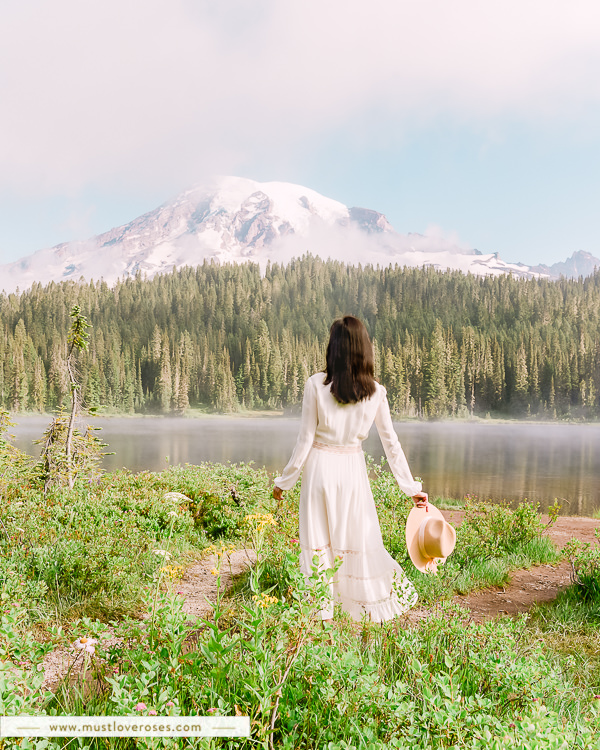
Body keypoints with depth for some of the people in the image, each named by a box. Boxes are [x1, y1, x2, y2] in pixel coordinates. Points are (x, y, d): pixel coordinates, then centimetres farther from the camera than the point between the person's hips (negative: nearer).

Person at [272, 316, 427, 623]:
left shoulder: (316, 385, -12)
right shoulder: (375, 392, -4)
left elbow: (305, 440, -9)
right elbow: (391, 443, 0)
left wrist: (284, 481, 2)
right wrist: (412, 487, 9)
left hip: (320, 467, -2)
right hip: (353, 468, 2)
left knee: (318, 538, 9)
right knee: (360, 536, 13)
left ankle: (320, 610, 17)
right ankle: (375, 601, 24)